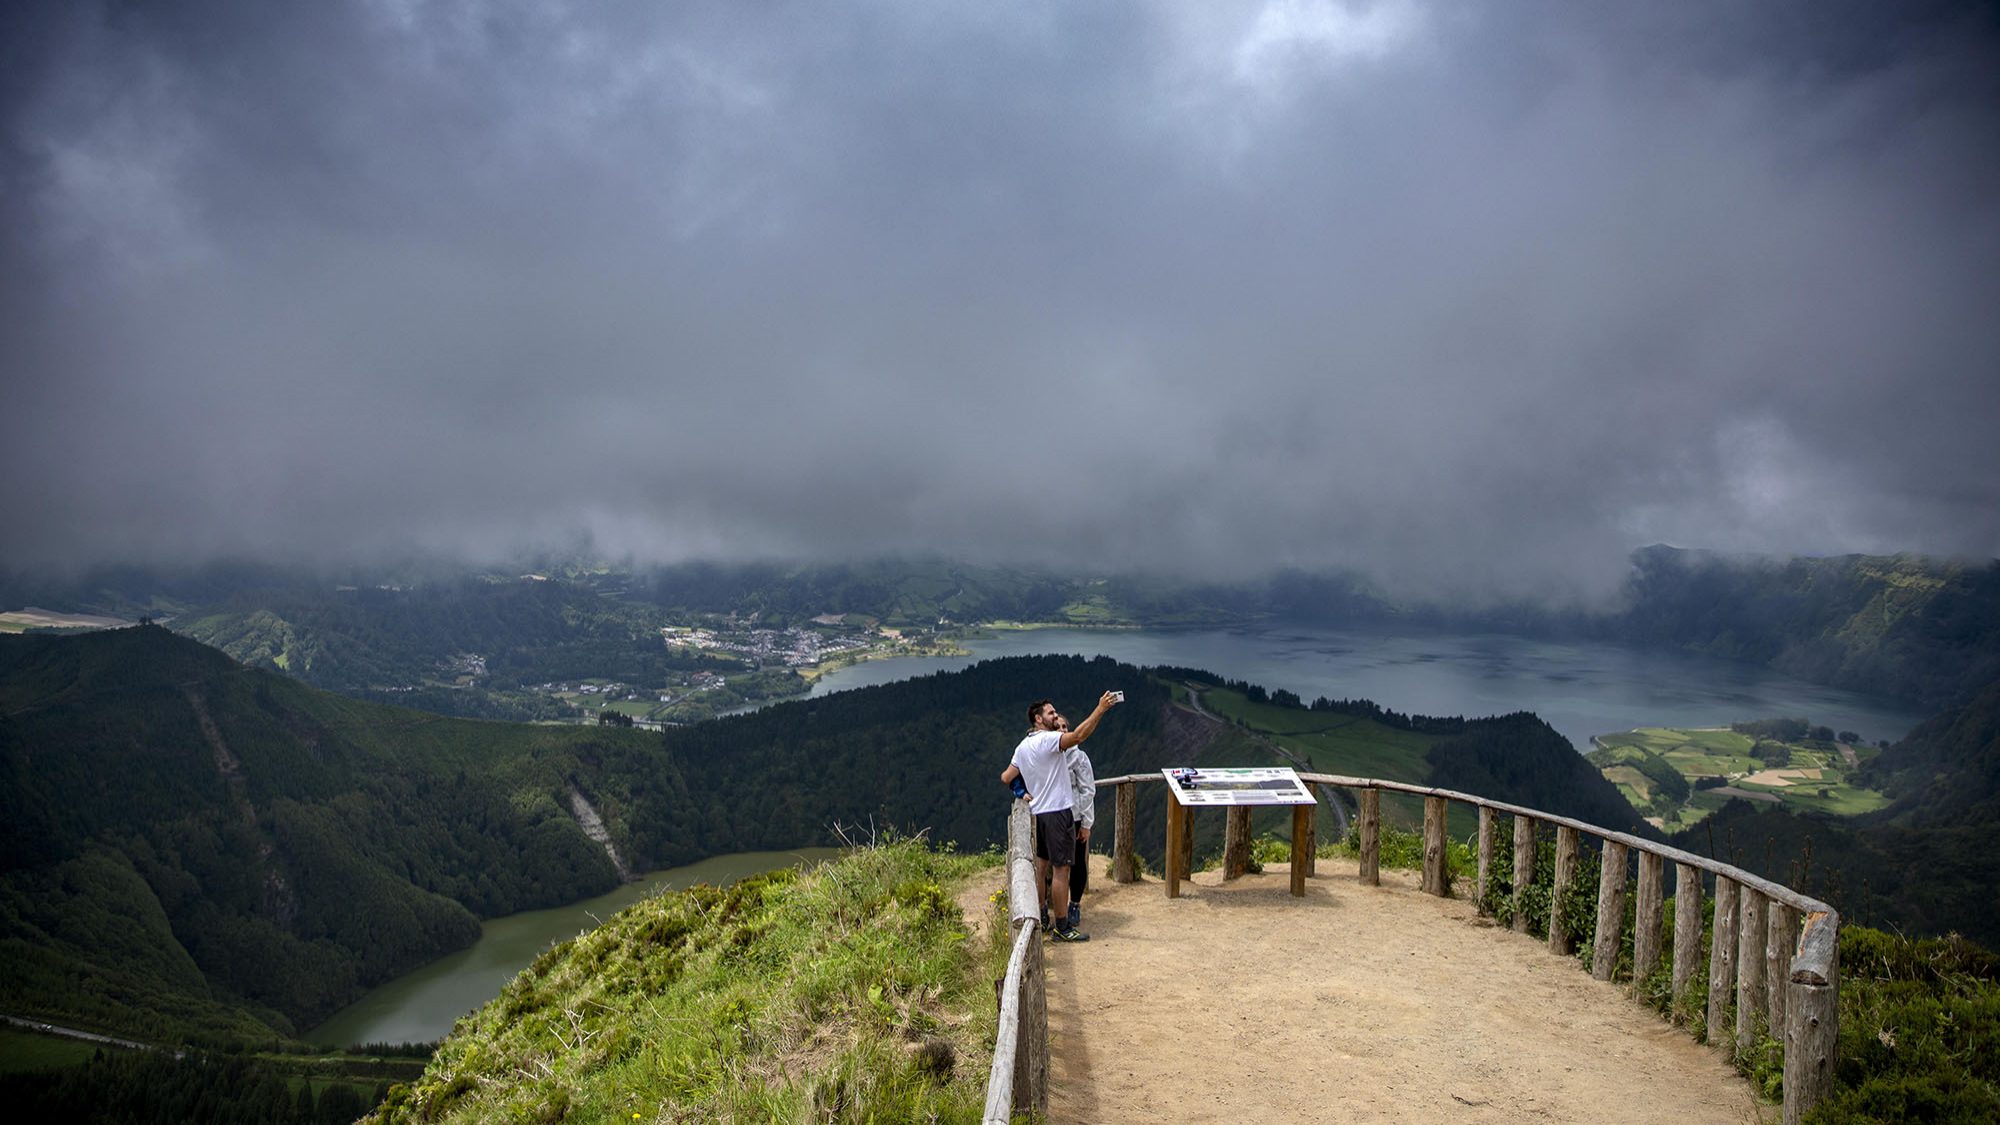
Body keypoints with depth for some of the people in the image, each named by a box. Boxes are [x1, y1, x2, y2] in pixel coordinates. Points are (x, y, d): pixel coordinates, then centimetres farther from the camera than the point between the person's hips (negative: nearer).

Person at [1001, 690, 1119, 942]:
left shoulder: (1023, 747, 12)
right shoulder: (1047, 740, -15)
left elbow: (1006, 777, 16)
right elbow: (1079, 735, -30)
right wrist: (1101, 709, -29)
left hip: (1039, 812, 9)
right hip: (1058, 811, -9)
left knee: (1042, 865, 17)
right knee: (1061, 869, -5)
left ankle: (1040, 918, 24)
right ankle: (1063, 928, -1)